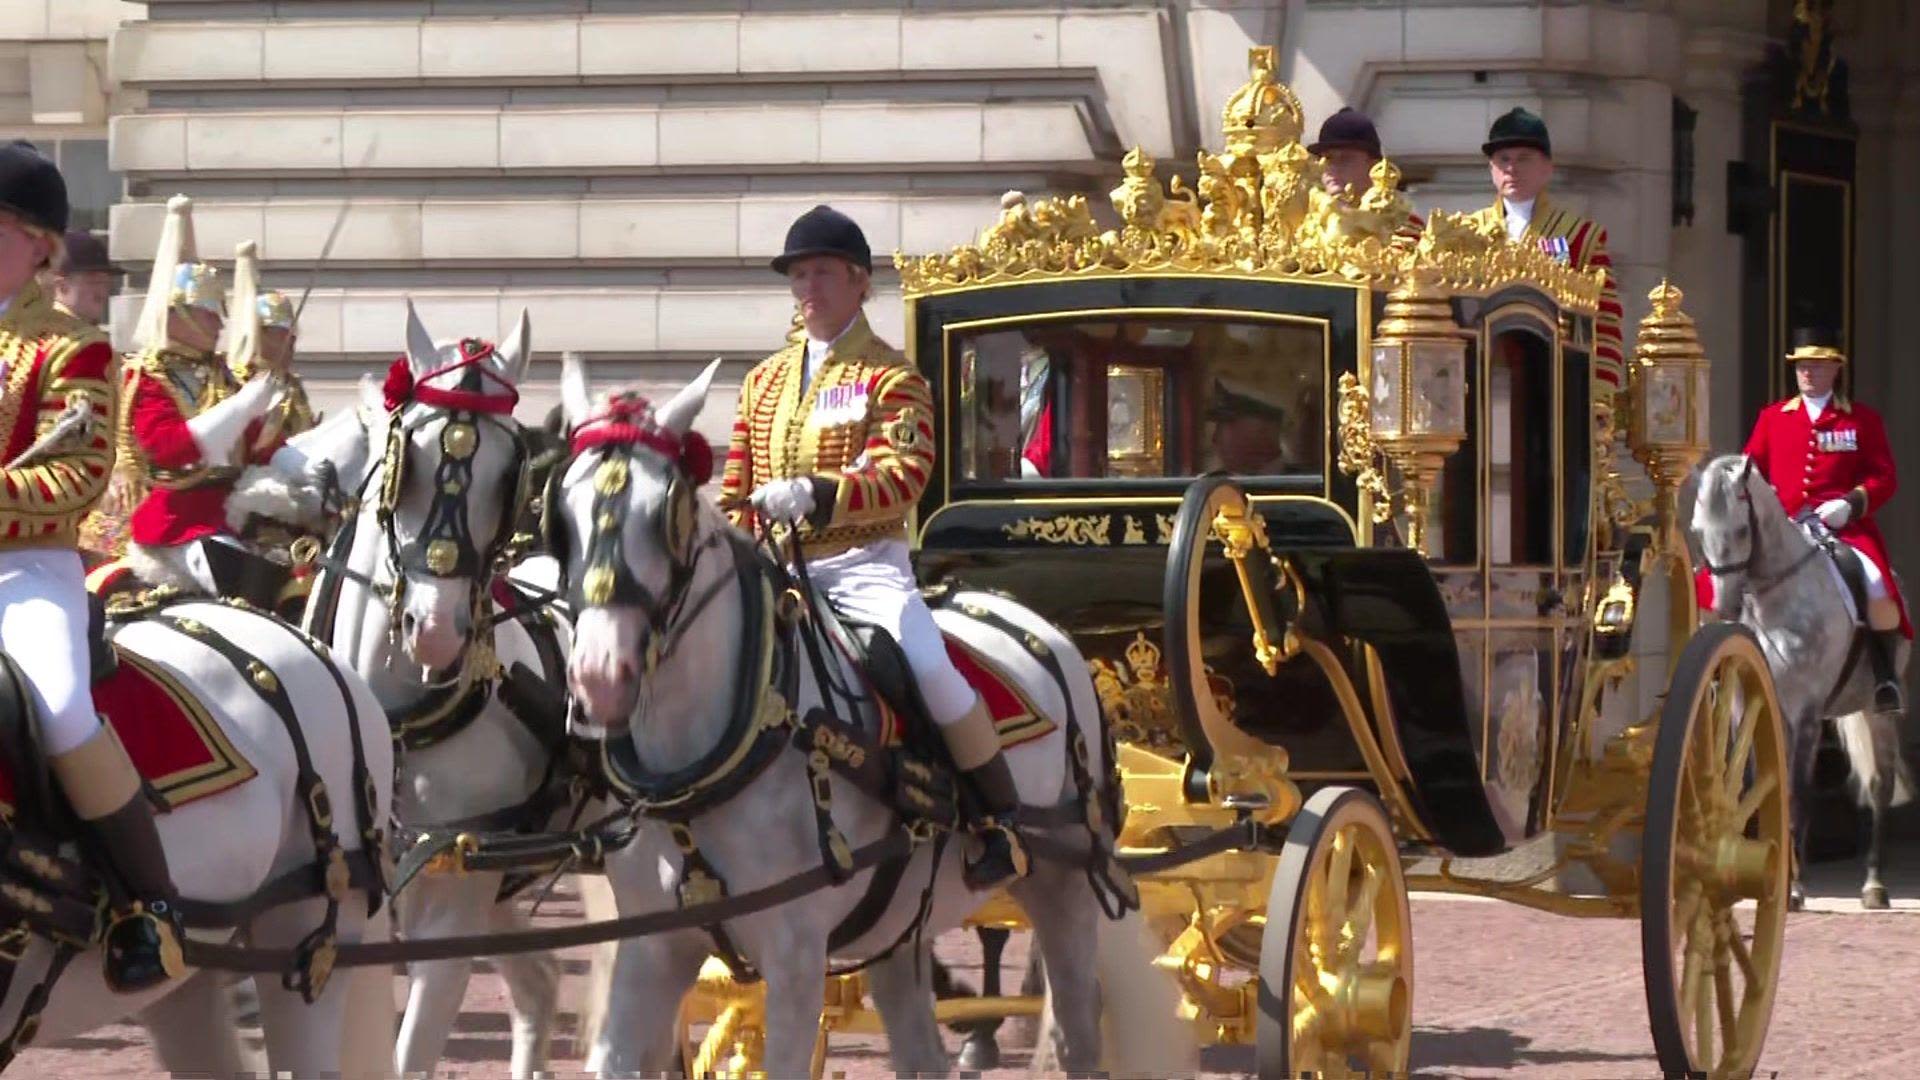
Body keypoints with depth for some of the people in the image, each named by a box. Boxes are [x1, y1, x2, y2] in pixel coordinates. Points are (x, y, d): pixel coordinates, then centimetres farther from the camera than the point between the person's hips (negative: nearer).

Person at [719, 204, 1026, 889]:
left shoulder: (889, 377, 0)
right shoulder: (766, 381, 17)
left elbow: (903, 477, -14)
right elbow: (737, 487, 19)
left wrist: (815, 493, -29)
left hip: (863, 563, -6)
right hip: (778, 569, 6)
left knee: (928, 664, -27)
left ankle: (1002, 819, -13)